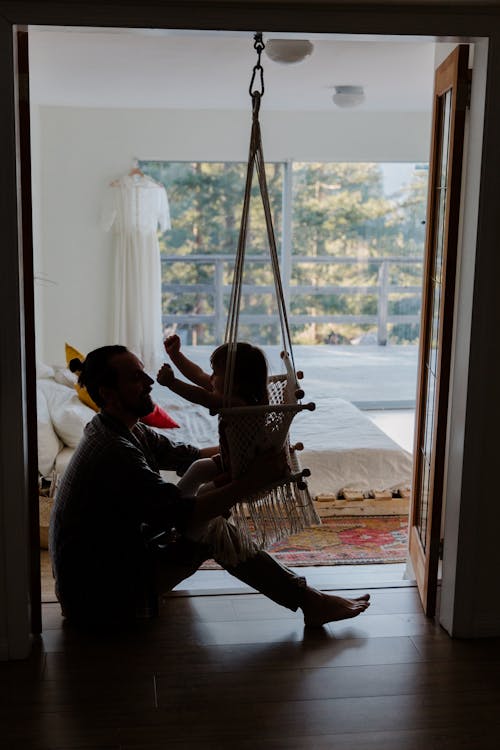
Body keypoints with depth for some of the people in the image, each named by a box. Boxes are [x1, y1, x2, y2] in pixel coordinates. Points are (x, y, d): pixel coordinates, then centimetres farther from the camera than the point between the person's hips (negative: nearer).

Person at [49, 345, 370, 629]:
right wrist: (252, 480, -25)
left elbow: (190, 456, 12)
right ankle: (309, 602, -1)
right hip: (104, 599, -10)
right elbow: (186, 515, -29)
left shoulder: (124, 431, 5)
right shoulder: (114, 452, -27)